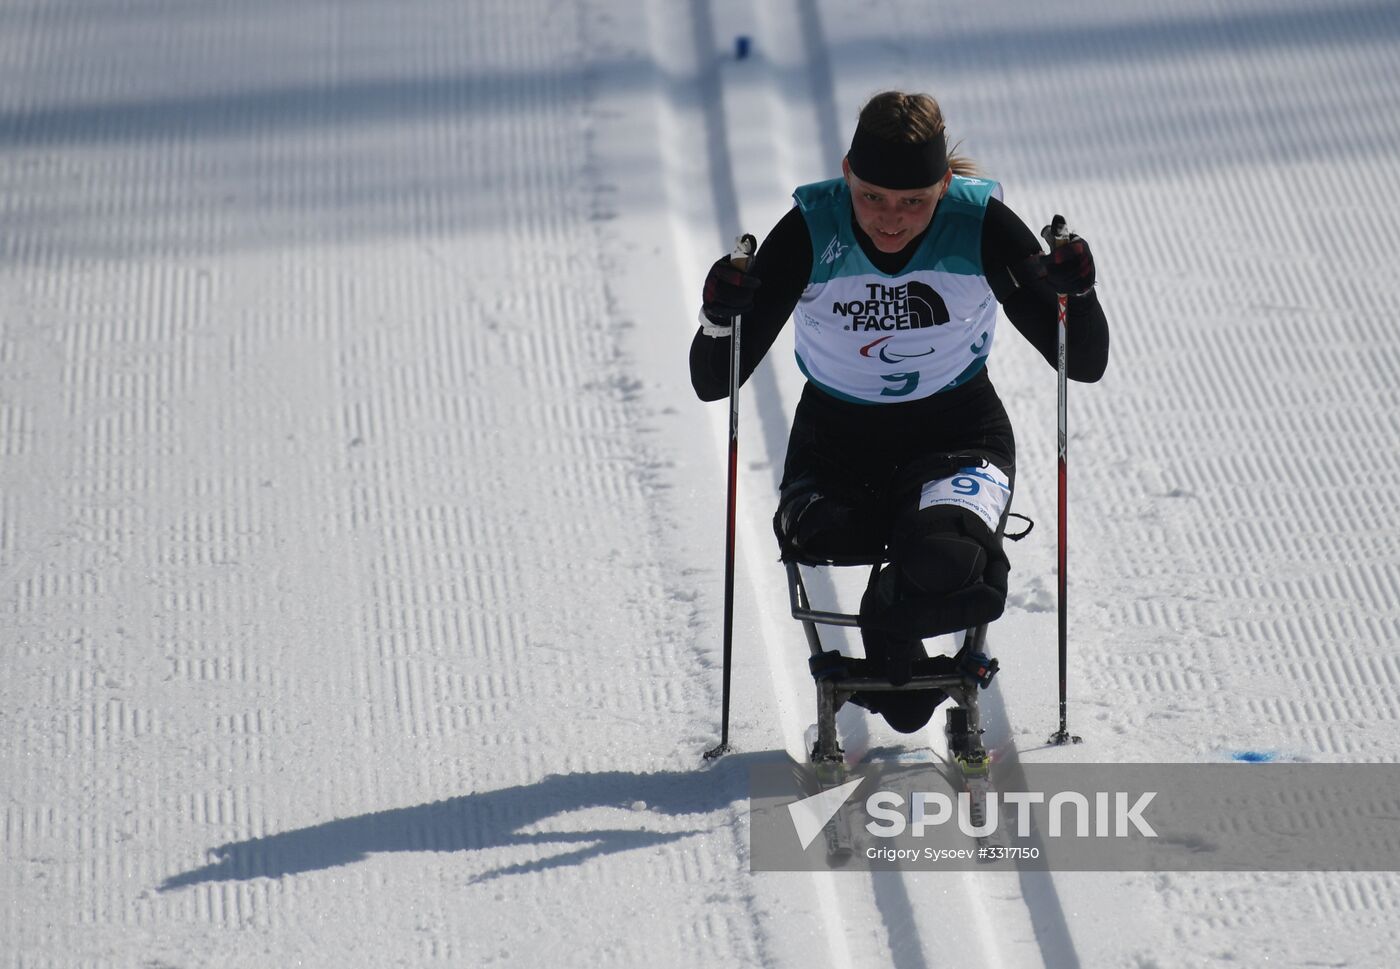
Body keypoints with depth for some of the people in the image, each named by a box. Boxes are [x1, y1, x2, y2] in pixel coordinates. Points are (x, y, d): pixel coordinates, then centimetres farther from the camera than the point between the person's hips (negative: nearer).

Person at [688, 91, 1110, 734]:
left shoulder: (981, 228, -15)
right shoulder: (808, 235, -16)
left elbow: (1084, 364, -10)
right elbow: (713, 382, -14)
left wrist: (1076, 294, -31)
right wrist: (721, 319, -36)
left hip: (958, 433, -1)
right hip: (836, 438, 1)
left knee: (952, 566, -34)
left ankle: (887, 624, 4)